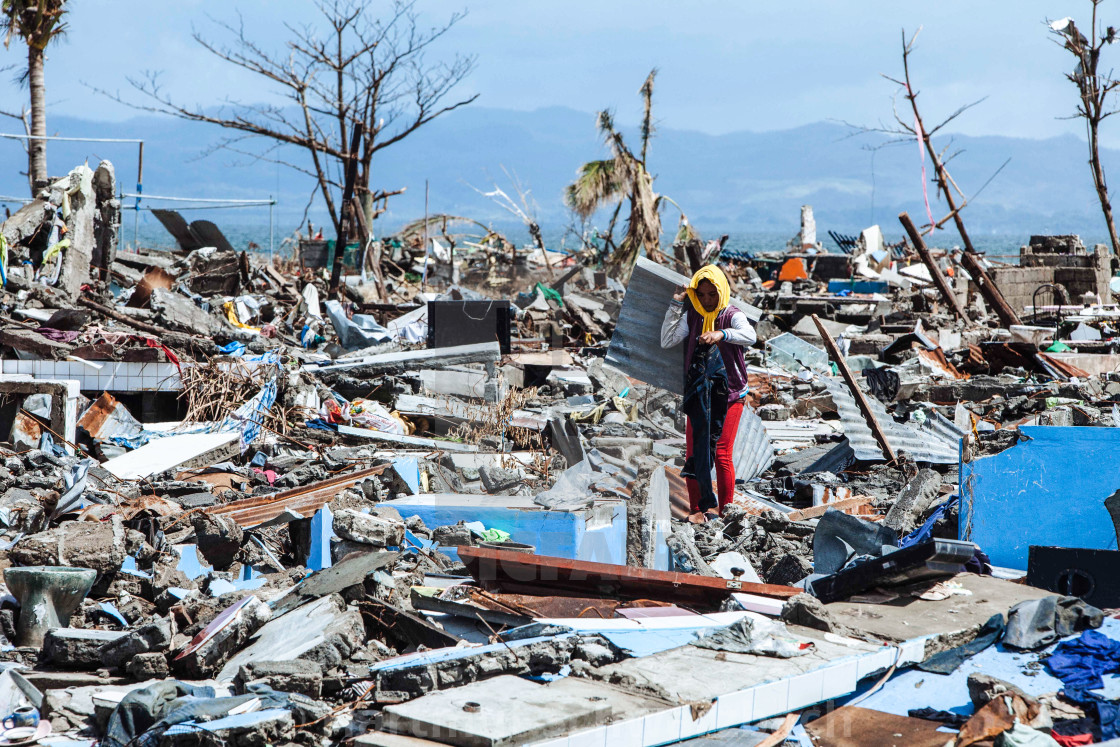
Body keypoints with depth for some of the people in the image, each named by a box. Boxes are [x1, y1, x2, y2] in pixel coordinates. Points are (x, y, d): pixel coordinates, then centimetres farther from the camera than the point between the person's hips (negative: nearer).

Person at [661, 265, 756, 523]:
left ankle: (725, 511, 2)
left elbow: (750, 336, -27)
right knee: (693, 452, -2)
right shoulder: (692, 316, 7)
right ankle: (698, 509, 6)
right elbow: (667, 341, -3)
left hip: (729, 393, -4)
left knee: (722, 454, -7)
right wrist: (675, 305, -7)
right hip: (698, 393, 4)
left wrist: (721, 334, -45)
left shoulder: (732, 315, -6)